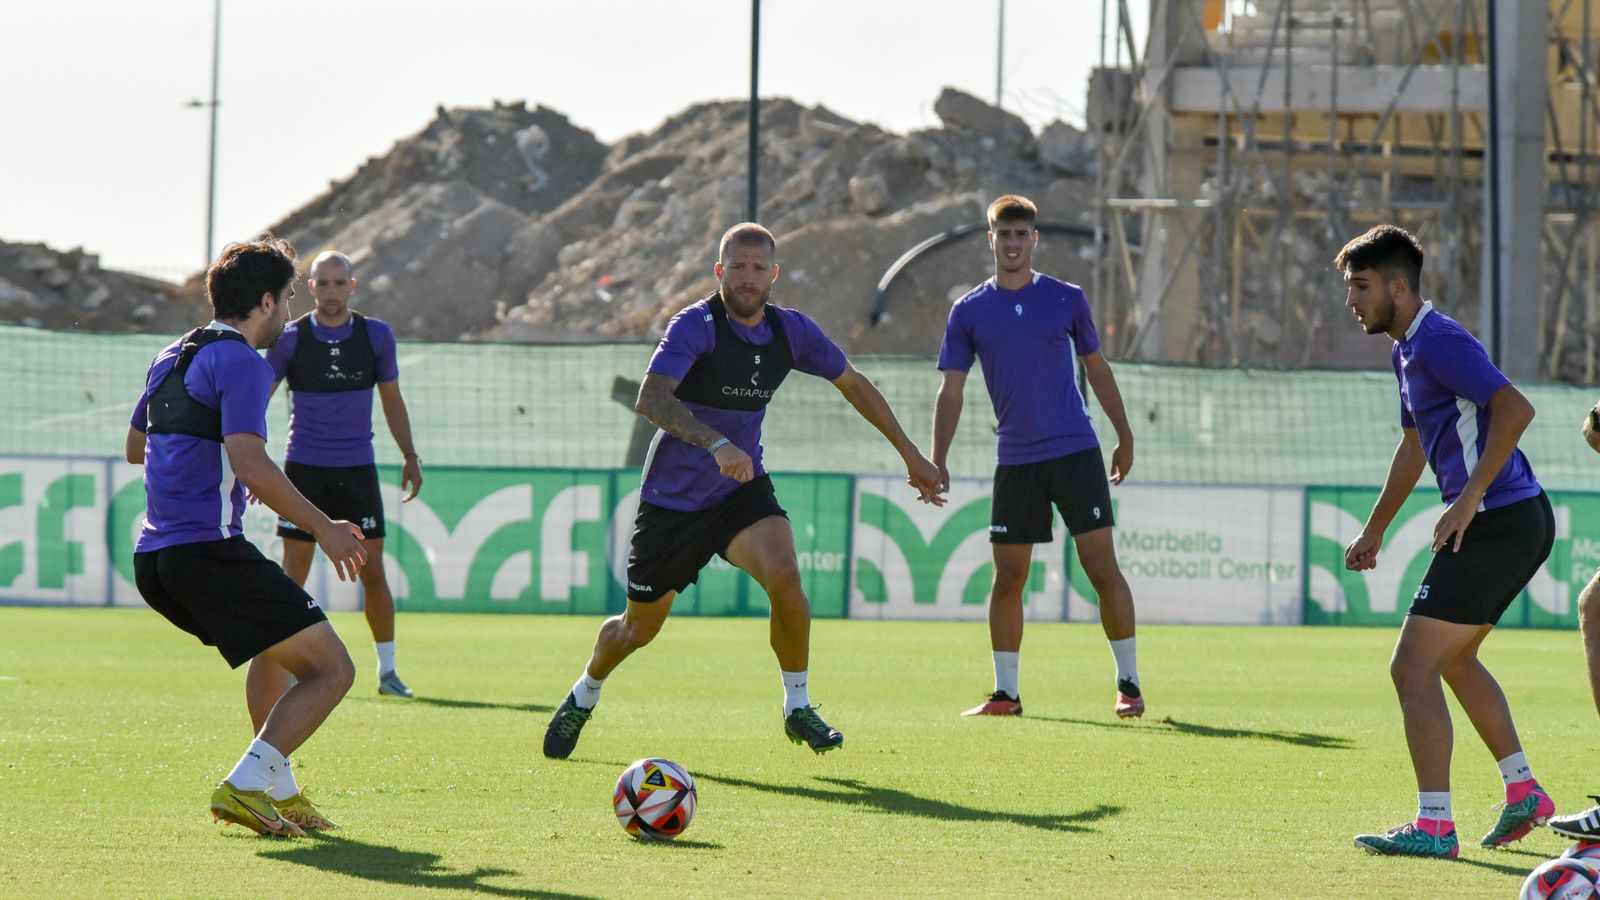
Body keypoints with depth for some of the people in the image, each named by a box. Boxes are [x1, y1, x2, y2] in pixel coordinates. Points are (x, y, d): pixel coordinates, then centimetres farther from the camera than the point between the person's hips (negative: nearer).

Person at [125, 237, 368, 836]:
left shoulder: (172, 357, 19)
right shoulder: (241, 364, -9)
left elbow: (135, 446, 33)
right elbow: (251, 466, -21)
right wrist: (323, 528, -14)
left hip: (153, 561, 9)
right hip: (210, 553, -9)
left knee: (275, 649, 32)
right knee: (331, 670, -6)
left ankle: (279, 793, 24)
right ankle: (245, 786, -20)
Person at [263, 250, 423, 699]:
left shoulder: (377, 336, 2)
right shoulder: (291, 338, -3)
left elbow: (392, 400, 13)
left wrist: (410, 456, 9)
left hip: (357, 469, 1)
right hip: (304, 468, -1)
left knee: (372, 570, -1)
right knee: (294, 572, -4)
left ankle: (387, 669, 9)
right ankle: (283, 670, 4)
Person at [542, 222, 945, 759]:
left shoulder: (790, 331, -4)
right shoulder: (696, 324, -20)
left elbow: (853, 384, 13)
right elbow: (651, 398, -36)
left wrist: (911, 454, 14)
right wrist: (716, 443, -50)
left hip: (741, 492, 3)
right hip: (672, 497, -3)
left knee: (784, 575, -27)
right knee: (639, 628, 9)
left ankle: (798, 707, -9)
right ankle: (582, 699, 41)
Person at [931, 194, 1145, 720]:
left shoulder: (1067, 300, 3)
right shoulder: (969, 312, 3)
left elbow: (1097, 369, 12)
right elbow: (951, 389, 4)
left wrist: (1124, 436, 12)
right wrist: (937, 461, -4)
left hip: (1076, 453, -1)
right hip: (1016, 460, 1)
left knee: (1102, 568, -7)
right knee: (1007, 578, 3)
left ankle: (1128, 685, 1)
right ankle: (1005, 693, 12)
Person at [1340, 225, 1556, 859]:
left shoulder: (1439, 342, -15)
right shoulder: (1407, 350, 17)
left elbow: (1516, 409, -27)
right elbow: (1413, 446, 31)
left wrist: (1470, 498, -25)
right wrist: (1374, 531, 34)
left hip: (1498, 522, -11)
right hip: (1521, 522, 11)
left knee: (1413, 668, -10)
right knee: (1454, 659, 26)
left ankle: (1434, 827, -11)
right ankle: (1523, 791, 29)